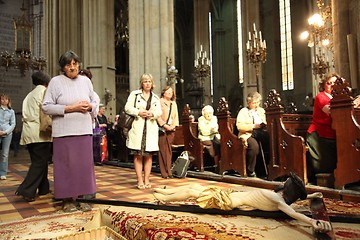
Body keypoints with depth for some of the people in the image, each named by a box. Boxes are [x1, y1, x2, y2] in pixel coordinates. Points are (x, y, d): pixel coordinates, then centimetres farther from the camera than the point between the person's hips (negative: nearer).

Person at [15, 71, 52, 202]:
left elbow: (26, 113, 22)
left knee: (39, 162, 13)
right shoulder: (44, 91, -2)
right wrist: (50, 126, -10)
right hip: (39, 131, -8)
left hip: (28, 131, 8)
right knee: (39, 163, -6)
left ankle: (43, 188, 19)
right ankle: (26, 191, -10)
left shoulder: (30, 94, 24)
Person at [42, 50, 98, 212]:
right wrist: (70, 108, -13)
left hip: (84, 130, 4)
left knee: (84, 164, 5)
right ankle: (67, 199, 13)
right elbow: (46, 107, -5)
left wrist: (89, 106, -5)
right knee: (66, 165, 0)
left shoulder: (86, 81, 12)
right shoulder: (56, 81, 0)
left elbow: (95, 103, 18)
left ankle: (82, 197, 16)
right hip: (64, 131, -3)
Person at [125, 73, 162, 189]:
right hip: (137, 128, -3)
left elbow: (159, 112, 10)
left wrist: (152, 114, -11)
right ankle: (140, 180, 4)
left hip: (151, 129, 3)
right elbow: (127, 108, 0)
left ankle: (147, 179, 11)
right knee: (138, 155, -3)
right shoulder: (134, 94, 8)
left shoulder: (156, 98, 18)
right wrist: (139, 112, -13)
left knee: (149, 155, 3)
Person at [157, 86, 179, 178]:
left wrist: (173, 125, -1)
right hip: (162, 129, -5)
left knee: (169, 151, 5)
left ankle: (169, 171, 8)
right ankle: (164, 172, -1)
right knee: (163, 150, -5)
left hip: (171, 129, 5)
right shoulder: (160, 102, 1)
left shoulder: (174, 103, 20)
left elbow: (176, 116, 15)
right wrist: (164, 125, -13)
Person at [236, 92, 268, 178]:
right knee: (254, 146, -36)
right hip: (248, 134, -5)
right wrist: (253, 126, -16)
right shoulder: (243, 111, 7)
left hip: (260, 134, 5)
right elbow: (239, 126, -7)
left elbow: (265, 123, 25)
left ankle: (267, 167, -14)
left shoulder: (261, 110, 25)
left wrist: (263, 125, 1)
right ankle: (250, 171, -19)